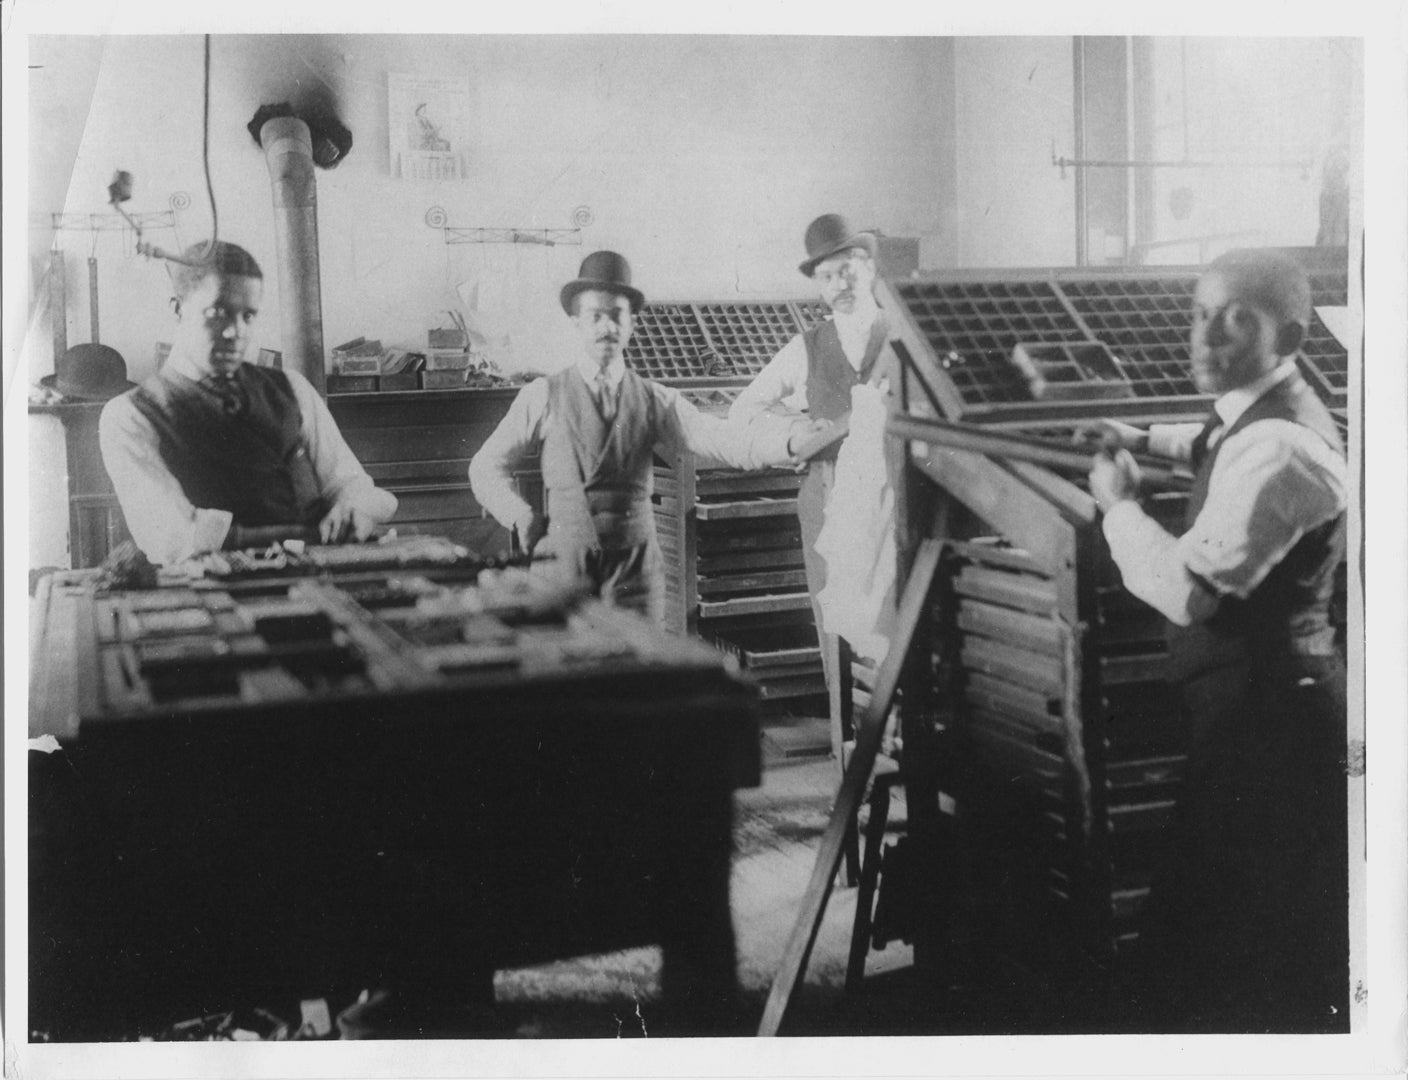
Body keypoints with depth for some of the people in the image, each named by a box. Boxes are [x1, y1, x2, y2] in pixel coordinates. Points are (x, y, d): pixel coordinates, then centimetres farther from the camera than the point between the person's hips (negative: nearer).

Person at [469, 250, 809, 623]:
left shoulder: (655, 401, 6)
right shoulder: (544, 396, 4)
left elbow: (733, 444, -5)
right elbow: (486, 468, 9)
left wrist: (795, 438, -22)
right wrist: (529, 526, -4)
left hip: (636, 568, 1)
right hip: (565, 562, -1)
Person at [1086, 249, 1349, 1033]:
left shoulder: (1278, 448, -25)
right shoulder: (1271, 411, 9)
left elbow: (1186, 588, -31)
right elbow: (1223, 447, 36)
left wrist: (1118, 502, -15)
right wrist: (1148, 441, 20)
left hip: (1265, 704, -11)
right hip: (1270, 685, 11)